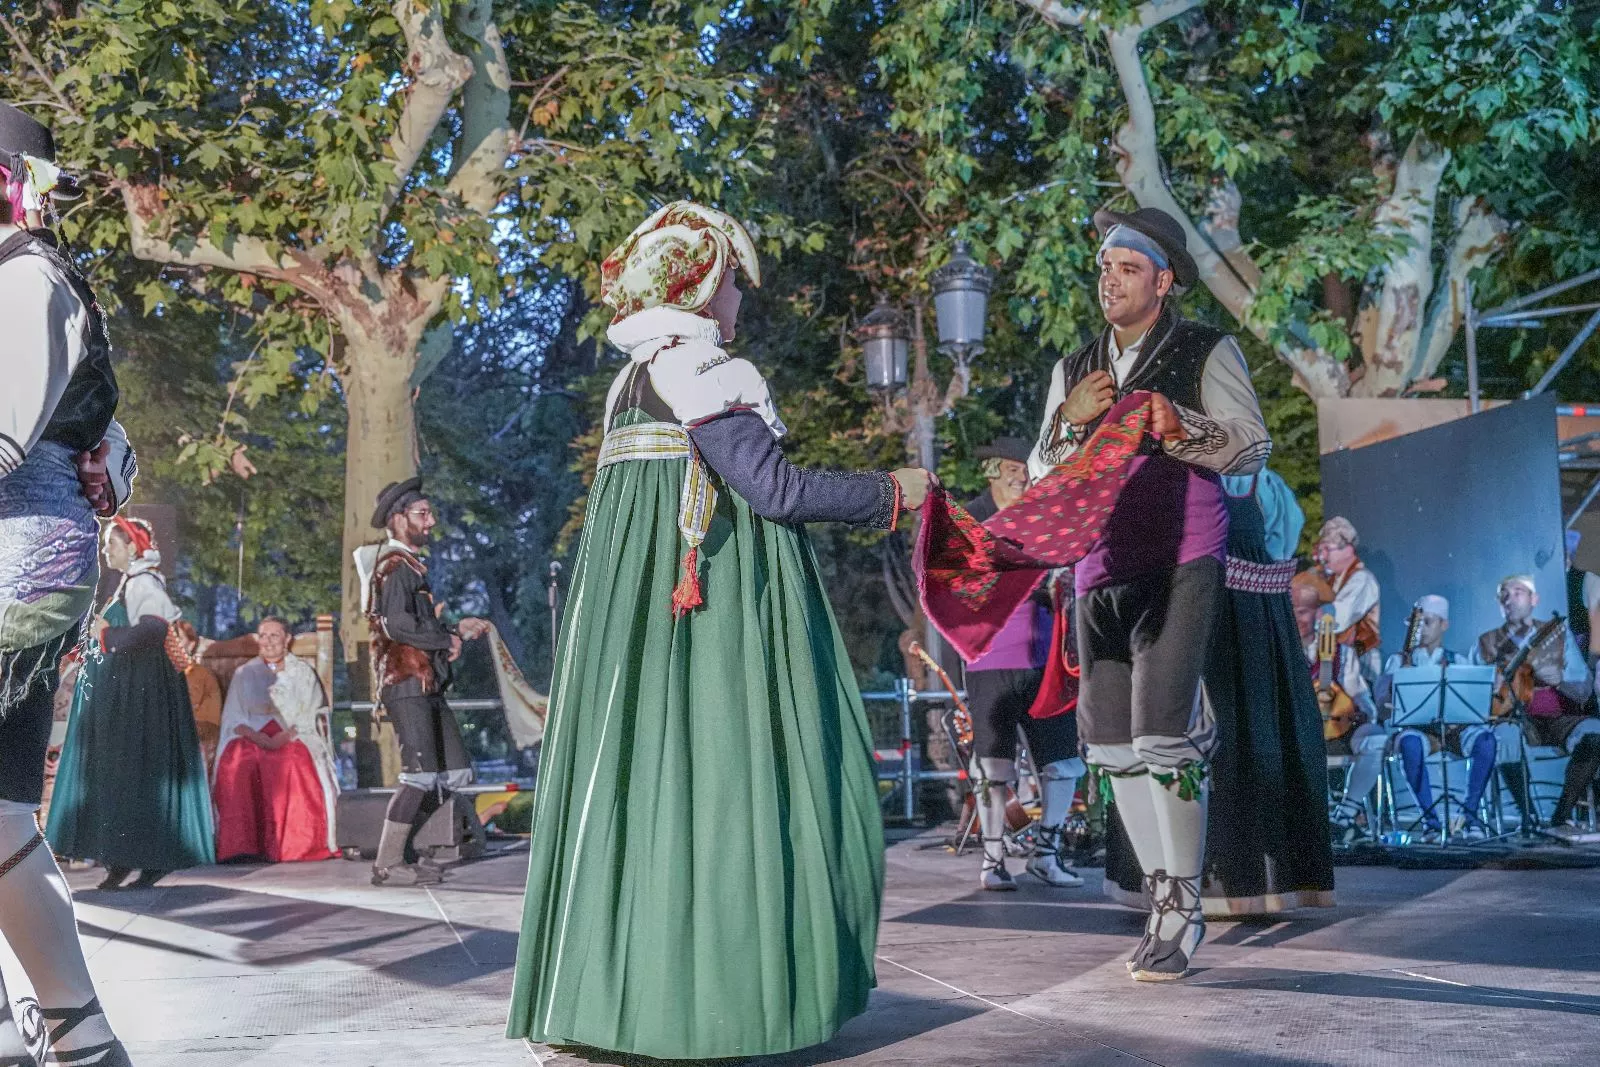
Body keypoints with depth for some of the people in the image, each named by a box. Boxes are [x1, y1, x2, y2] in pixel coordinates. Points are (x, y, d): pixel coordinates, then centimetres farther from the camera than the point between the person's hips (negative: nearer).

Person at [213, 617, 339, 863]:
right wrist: (255, 735, -13)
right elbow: (233, 718, 9)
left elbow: (313, 714, 6)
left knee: (297, 766, -37)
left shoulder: (302, 672, 16)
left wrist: (285, 736, -13)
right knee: (234, 765, -34)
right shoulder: (244, 674, 19)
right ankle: (241, 843, -34)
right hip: (251, 738, 1)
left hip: (293, 739, -1)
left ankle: (299, 843, -35)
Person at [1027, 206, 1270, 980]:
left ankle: (1183, 910, -4)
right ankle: (1164, 897, 17)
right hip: (1100, 571, 6)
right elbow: (1041, 475, 15)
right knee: (1112, 744, 5)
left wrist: (1181, 429, -21)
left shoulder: (1206, 353, 3)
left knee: (1162, 733, -15)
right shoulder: (1075, 371, 17)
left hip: (1179, 566, -6)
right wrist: (1072, 420, -5)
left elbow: (1252, 449, -4)